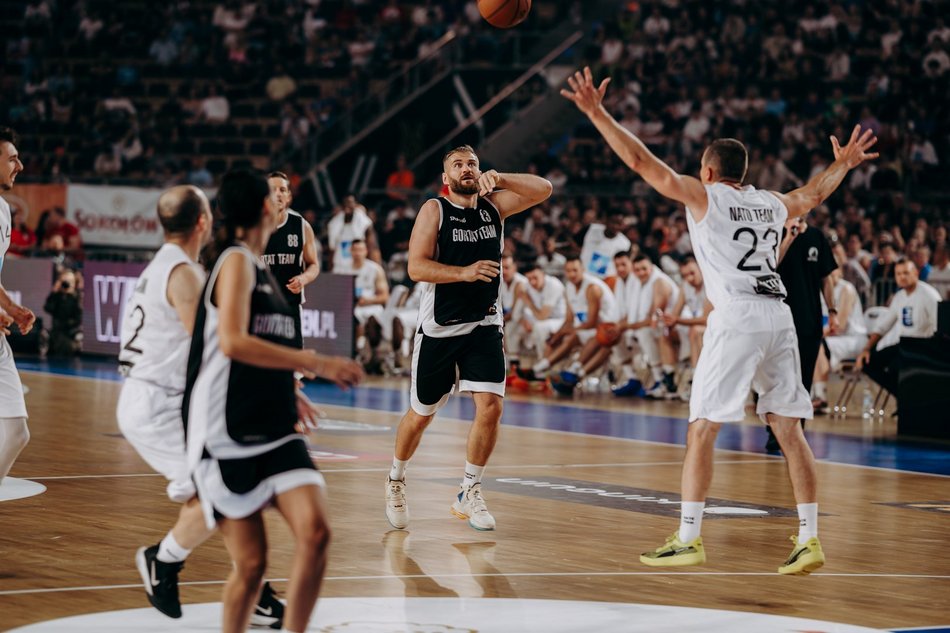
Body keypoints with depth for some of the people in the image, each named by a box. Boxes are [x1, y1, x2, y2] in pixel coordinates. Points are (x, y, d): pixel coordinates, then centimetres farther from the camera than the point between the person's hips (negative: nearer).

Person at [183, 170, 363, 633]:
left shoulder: (257, 267, 18)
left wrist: (287, 393, 25)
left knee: (314, 533, -13)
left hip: (274, 433, 7)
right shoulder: (236, 261, -8)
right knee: (250, 563, -5)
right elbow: (232, 342, -23)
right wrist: (314, 364, -22)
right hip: (227, 436, -7)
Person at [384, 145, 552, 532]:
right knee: (421, 414, 8)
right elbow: (416, 268, -15)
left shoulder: (494, 205, 5)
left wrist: (500, 179, -18)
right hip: (439, 328, -3)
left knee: (490, 407, -12)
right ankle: (395, 482, 33)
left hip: (484, 325, 3)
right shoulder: (434, 210, -7)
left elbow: (543, 190, -5)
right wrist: (464, 272, -26)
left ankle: (468, 493, 4)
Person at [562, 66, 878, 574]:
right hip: (779, 317, 6)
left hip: (735, 317, -6)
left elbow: (641, 161, 0)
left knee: (702, 430, -2)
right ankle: (809, 540, 4)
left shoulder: (703, 195, 5)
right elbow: (814, 194, 41)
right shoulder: (771, 204, 20)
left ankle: (688, 540, -4)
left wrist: (598, 115, 4)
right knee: (788, 429, 7)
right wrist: (844, 165, 58)